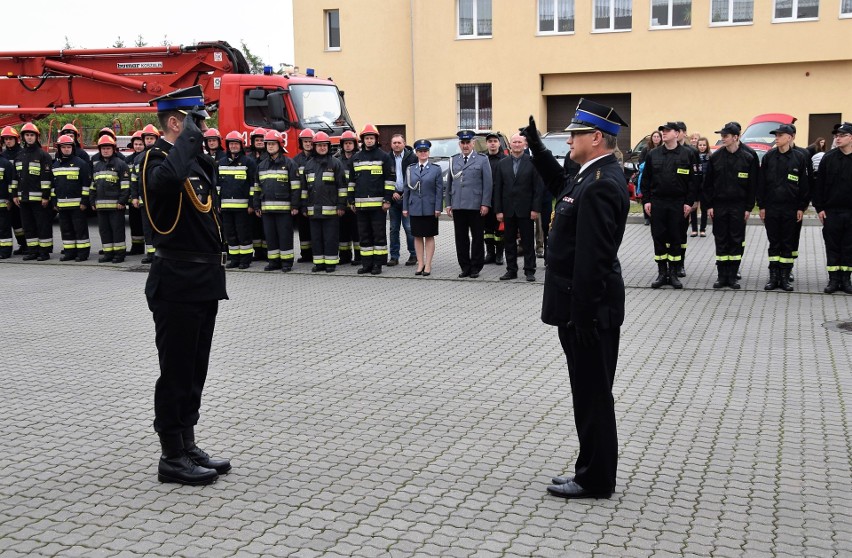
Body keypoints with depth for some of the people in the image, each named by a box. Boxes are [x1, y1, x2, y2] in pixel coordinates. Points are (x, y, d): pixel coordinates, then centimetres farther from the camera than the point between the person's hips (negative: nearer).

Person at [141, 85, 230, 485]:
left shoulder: (196, 160, 15)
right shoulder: (157, 158, -14)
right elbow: (167, 179, -37)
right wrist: (189, 137, -26)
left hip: (203, 282, 9)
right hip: (176, 283, -9)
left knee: (195, 370, 15)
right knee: (177, 371, -1)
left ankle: (187, 446, 26)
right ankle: (172, 459, 10)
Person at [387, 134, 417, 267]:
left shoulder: (412, 158, -2)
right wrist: (391, 193, -2)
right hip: (393, 197, 3)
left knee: (409, 228, -4)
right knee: (393, 229, 7)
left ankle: (413, 254, 8)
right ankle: (394, 256, 13)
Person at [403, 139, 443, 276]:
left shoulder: (436, 169, 1)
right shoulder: (410, 169, 8)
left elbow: (439, 190, -2)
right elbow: (407, 189, 9)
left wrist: (438, 208, -9)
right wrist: (405, 207, 5)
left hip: (430, 209, -2)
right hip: (415, 208, 3)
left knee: (429, 236, 3)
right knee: (417, 236, 6)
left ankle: (428, 265, 9)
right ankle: (420, 264, 14)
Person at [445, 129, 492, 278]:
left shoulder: (482, 160, 3)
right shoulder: (453, 160, 13)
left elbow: (488, 184, -2)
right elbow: (449, 183, 13)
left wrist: (485, 204, -9)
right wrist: (448, 203, 7)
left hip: (475, 205, -3)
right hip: (458, 206, 3)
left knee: (477, 237, 3)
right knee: (461, 237, 5)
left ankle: (475, 267, 11)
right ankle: (465, 267, 13)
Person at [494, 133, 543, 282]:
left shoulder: (532, 162, -2)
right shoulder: (502, 164, 7)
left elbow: (538, 187, -4)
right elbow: (497, 188, 6)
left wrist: (535, 209, -11)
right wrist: (498, 210, -1)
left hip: (526, 209, -3)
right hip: (508, 210, 3)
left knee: (528, 242, 3)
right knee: (509, 241, 8)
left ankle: (529, 270, 10)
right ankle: (511, 270, 16)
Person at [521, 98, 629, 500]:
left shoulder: (601, 185, -21)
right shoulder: (596, 176, 10)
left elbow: (593, 258, -25)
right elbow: (561, 189, 30)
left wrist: (581, 317, -23)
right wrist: (536, 147, 21)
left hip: (589, 309, -10)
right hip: (585, 305, 10)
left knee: (592, 396, 1)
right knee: (591, 395, 17)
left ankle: (595, 481, 14)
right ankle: (592, 473, 28)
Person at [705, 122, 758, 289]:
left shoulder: (748, 158, -2)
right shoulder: (715, 157, 3)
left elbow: (752, 185, 1)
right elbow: (708, 183, 5)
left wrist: (749, 207, -3)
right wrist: (709, 205, 0)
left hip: (738, 206, -1)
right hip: (719, 205, 1)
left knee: (737, 241, 2)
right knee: (721, 241, 4)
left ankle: (732, 275, 10)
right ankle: (722, 276, 11)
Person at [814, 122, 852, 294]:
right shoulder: (828, 158, 2)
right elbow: (819, 184, 3)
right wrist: (819, 207, -2)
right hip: (831, 210, 1)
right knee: (832, 247, 5)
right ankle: (833, 279, 12)